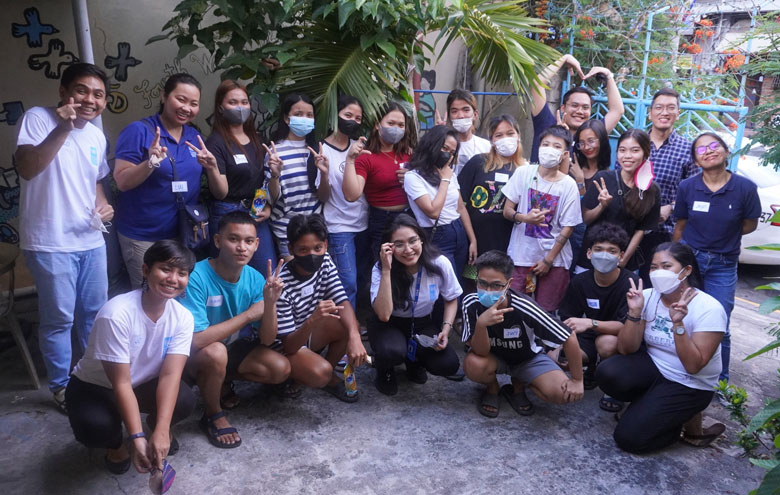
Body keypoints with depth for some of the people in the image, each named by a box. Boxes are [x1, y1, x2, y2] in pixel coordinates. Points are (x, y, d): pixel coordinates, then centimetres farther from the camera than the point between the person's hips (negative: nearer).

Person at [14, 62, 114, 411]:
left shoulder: (97, 136, 9)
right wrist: (63, 129, -31)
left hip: (91, 240, 6)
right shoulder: (38, 118, -10)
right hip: (50, 243, -6)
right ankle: (61, 386, 21)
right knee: (59, 319, 2)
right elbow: (26, 169, -24)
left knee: (94, 312, 15)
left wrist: (103, 205, 3)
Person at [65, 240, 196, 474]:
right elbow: (121, 383, -29)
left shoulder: (182, 317, -17)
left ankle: (156, 426, 11)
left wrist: (161, 431, -37)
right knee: (95, 428, -34)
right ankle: (115, 445, 5)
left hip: (143, 383, 4)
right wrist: (137, 438, -34)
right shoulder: (116, 314, -32)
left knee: (185, 401, -26)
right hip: (94, 386, -3)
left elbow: (170, 375, -24)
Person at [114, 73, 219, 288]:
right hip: (143, 237, -5)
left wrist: (211, 167, -15)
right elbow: (122, 182, -16)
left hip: (184, 234, 5)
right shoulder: (138, 131, -10)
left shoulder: (195, 136, 5)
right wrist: (149, 164, -33)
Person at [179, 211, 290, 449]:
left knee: (281, 369, -14)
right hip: (195, 356, -5)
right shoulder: (197, 277, -29)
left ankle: (222, 381, 14)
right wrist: (249, 314, -30)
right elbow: (196, 340, -34)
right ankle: (213, 416, -7)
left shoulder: (255, 278, -12)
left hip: (234, 347, 5)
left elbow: (267, 340, -12)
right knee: (215, 352, -37)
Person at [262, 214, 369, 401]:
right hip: (282, 346, -7)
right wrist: (313, 320, -47)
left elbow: (343, 303, -17)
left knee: (349, 325, -21)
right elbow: (289, 345, -27)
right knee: (320, 374, -34)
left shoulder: (324, 262, -11)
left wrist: (354, 337, -36)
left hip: (308, 333, 7)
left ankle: (329, 377, 3)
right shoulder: (282, 285, -30)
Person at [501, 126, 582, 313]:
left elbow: (568, 227, -3)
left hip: (554, 258, 0)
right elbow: (507, 211, 0)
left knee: (546, 311, 7)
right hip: (521, 254, 1)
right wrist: (524, 218, -22)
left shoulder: (568, 184, -5)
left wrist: (549, 259, -6)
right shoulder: (523, 173, -2)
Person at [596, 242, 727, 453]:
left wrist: (678, 324, -33)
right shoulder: (648, 297, -7)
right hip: (652, 366, 4)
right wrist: (635, 312, -23)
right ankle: (651, 402, 3)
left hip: (688, 385, -4)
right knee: (607, 373, -27)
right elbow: (626, 349, -9)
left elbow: (693, 366, -23)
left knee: (629, 437, -15)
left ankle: (687, 416, 11)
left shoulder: (708, 309, -19)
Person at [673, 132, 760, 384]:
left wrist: (722, 235, -3)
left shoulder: (745, 188, -11)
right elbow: (680, 226, 3)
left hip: (723, 266, -1)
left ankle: (721, 381, 26)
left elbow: (750, 225, 3)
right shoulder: (687, 187, -7)